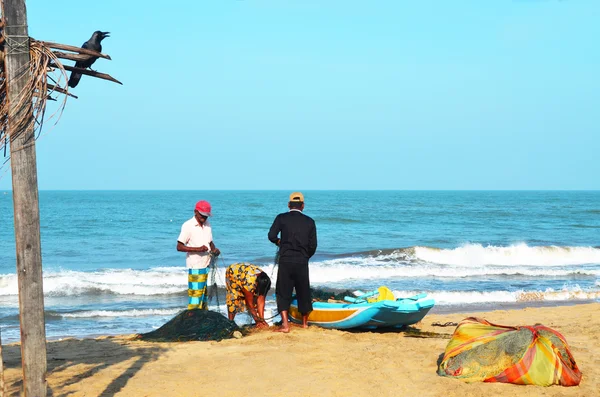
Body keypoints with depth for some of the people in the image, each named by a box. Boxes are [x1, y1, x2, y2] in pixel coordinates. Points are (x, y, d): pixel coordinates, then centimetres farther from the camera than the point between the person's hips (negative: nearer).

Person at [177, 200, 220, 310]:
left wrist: (214, 249, -2)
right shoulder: (188, 226, -11)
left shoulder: (207, 224, 9)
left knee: (204, 292, 12)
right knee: (195, 293, -8)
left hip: (206, 264, 7)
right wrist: (198, 249, -22)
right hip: (195, 265, -7)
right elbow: (179, 247, -13)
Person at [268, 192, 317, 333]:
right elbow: (313, 245, 3)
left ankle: (285, 324, -7)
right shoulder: (309, 222, 3)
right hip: (302, 262, 2)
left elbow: (272, 236, -10)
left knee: (283, 293, 4)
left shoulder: (281, 218, -1)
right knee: (303, 292, 15)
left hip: (285, 261, -2)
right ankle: (305, 322, 29)